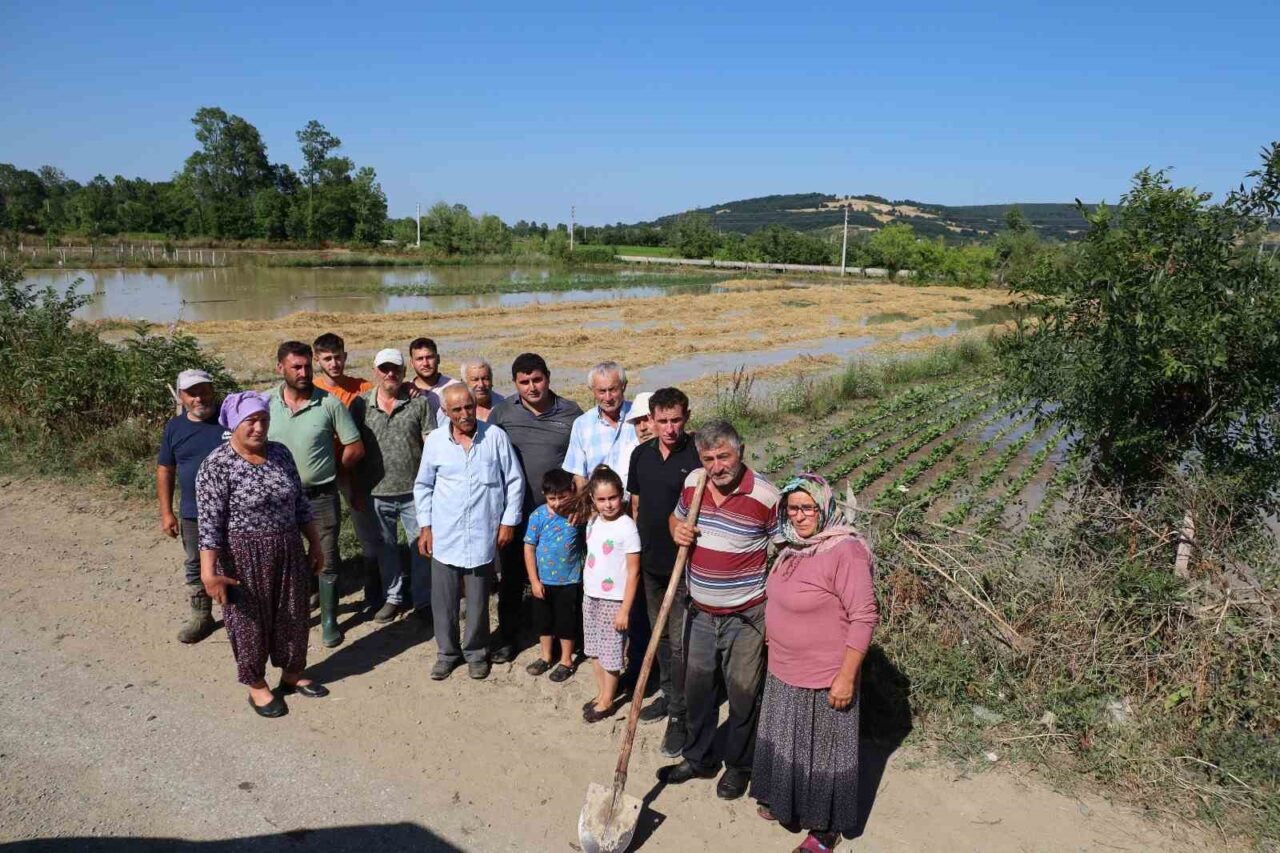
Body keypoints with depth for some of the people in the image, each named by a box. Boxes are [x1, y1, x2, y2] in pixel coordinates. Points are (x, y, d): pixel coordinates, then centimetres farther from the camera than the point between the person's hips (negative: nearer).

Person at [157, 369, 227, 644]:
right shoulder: (175, 427, 1)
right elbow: (165, 470, 7)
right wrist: (166, 512, 3)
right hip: (193, 514, 4)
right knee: (195, 567, 16)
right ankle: (201, 616, 32)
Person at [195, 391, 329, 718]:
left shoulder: (281, 453, 1)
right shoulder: (216, 465, -15)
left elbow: (300, 503, 9)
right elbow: (209, 524, -17)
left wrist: (315, 544, 11)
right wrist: (209, 572, -21)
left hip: (288, 551, 5)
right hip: (244, 557, -5)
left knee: (292, 614, 16)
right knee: (250, 620, 10)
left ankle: (292, 674, 36)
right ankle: (257, 686, 28)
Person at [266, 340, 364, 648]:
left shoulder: (329, 403, -11)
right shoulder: (265, 403, -5)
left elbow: (355, 448, -5)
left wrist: (330, 474, 3)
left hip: (321, 496, -2)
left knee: (327, 562, 7)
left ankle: (329, 621, 23)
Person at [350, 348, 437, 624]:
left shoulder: (420, 403, -4)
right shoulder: (361, 404, 0)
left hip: (414, 491, -2)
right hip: (376, 492, 2)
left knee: (421, 546, 7)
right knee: (385, 547, 16)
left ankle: (423, 599, 22)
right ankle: (392, 597, 33)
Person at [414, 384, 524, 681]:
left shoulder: (495, 437, -6)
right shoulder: (434, 441, -1)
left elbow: (514, 481, 0)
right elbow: (423, 486, 9)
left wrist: (509, 521, -2)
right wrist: (425, 526, 5)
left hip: (482, 535, -1)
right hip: (444, 536, 2)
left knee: (478, 599, 9)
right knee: (443, 598, 9)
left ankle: (476, 652, 28)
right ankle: (447, 652, 29)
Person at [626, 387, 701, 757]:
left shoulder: (698, 456, -14)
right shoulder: (641, 454, 3)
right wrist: (633, 554, 12)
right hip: (650, 561, 6)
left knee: (680, 643, 0)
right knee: (659, 634, 19)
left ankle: (679, 715, 13)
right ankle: (668, 694, 37)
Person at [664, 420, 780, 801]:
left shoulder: (766, 497, -18)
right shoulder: (692, 483, -4)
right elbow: (676, 517, 17)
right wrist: (677, 530, -8)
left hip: (746, 617, -4)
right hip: (699, 613, 5)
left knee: (743, 695, 11)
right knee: (697, 690, 19)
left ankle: (738, 766, 34)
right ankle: (698, 757, 41)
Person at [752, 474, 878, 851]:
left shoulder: (844, 552, -24)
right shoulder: (794, 545, 1)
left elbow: (863, 618, -23)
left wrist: (846, 677, -21)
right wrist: (774, 639, 19)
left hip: (822, 678, -8)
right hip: (783, 671, 8)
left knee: (822, 749, 11)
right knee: (787, 741, 25)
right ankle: (788, 803, 47)